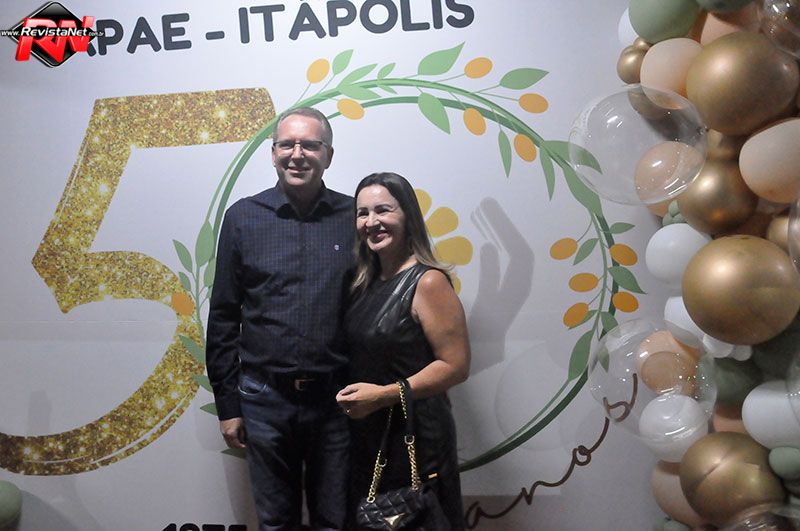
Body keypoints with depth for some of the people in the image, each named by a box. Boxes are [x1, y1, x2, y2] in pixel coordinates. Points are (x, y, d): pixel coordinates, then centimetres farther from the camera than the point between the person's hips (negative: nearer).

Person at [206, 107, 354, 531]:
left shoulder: (353, 217, -1)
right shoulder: (243, 217, 0)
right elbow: (223, 317, 3)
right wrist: (227, 404, 2)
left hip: (335, 398, 0)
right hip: (265, 399, 1)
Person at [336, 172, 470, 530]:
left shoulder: (428, 282, -16)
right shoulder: (365, 283, 7)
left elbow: (456, 366, -19)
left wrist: (383, 395, -23)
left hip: (415, 435, -7)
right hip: (366, 434, 7)